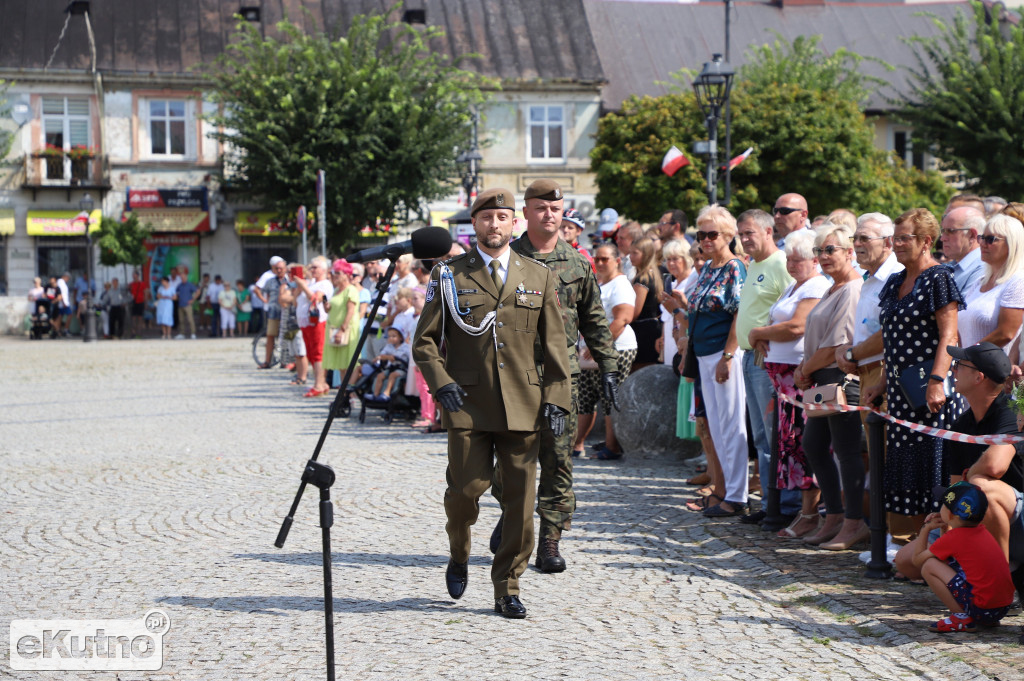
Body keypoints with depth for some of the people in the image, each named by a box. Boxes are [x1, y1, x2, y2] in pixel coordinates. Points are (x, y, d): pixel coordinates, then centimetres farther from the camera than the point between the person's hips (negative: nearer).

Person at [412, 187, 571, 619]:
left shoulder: (539, 277, 11)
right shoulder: (449, 276, 6)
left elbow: (554, 345, 11)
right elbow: (424, 341, 7)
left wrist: (556, 398, 1)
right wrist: (441, 382, -9)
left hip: (523, 405, 2)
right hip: (468, 404, -1)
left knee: (520, 498, 0)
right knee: (466, 488, -6)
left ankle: (507, 588, 11)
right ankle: (459, 556, 26)